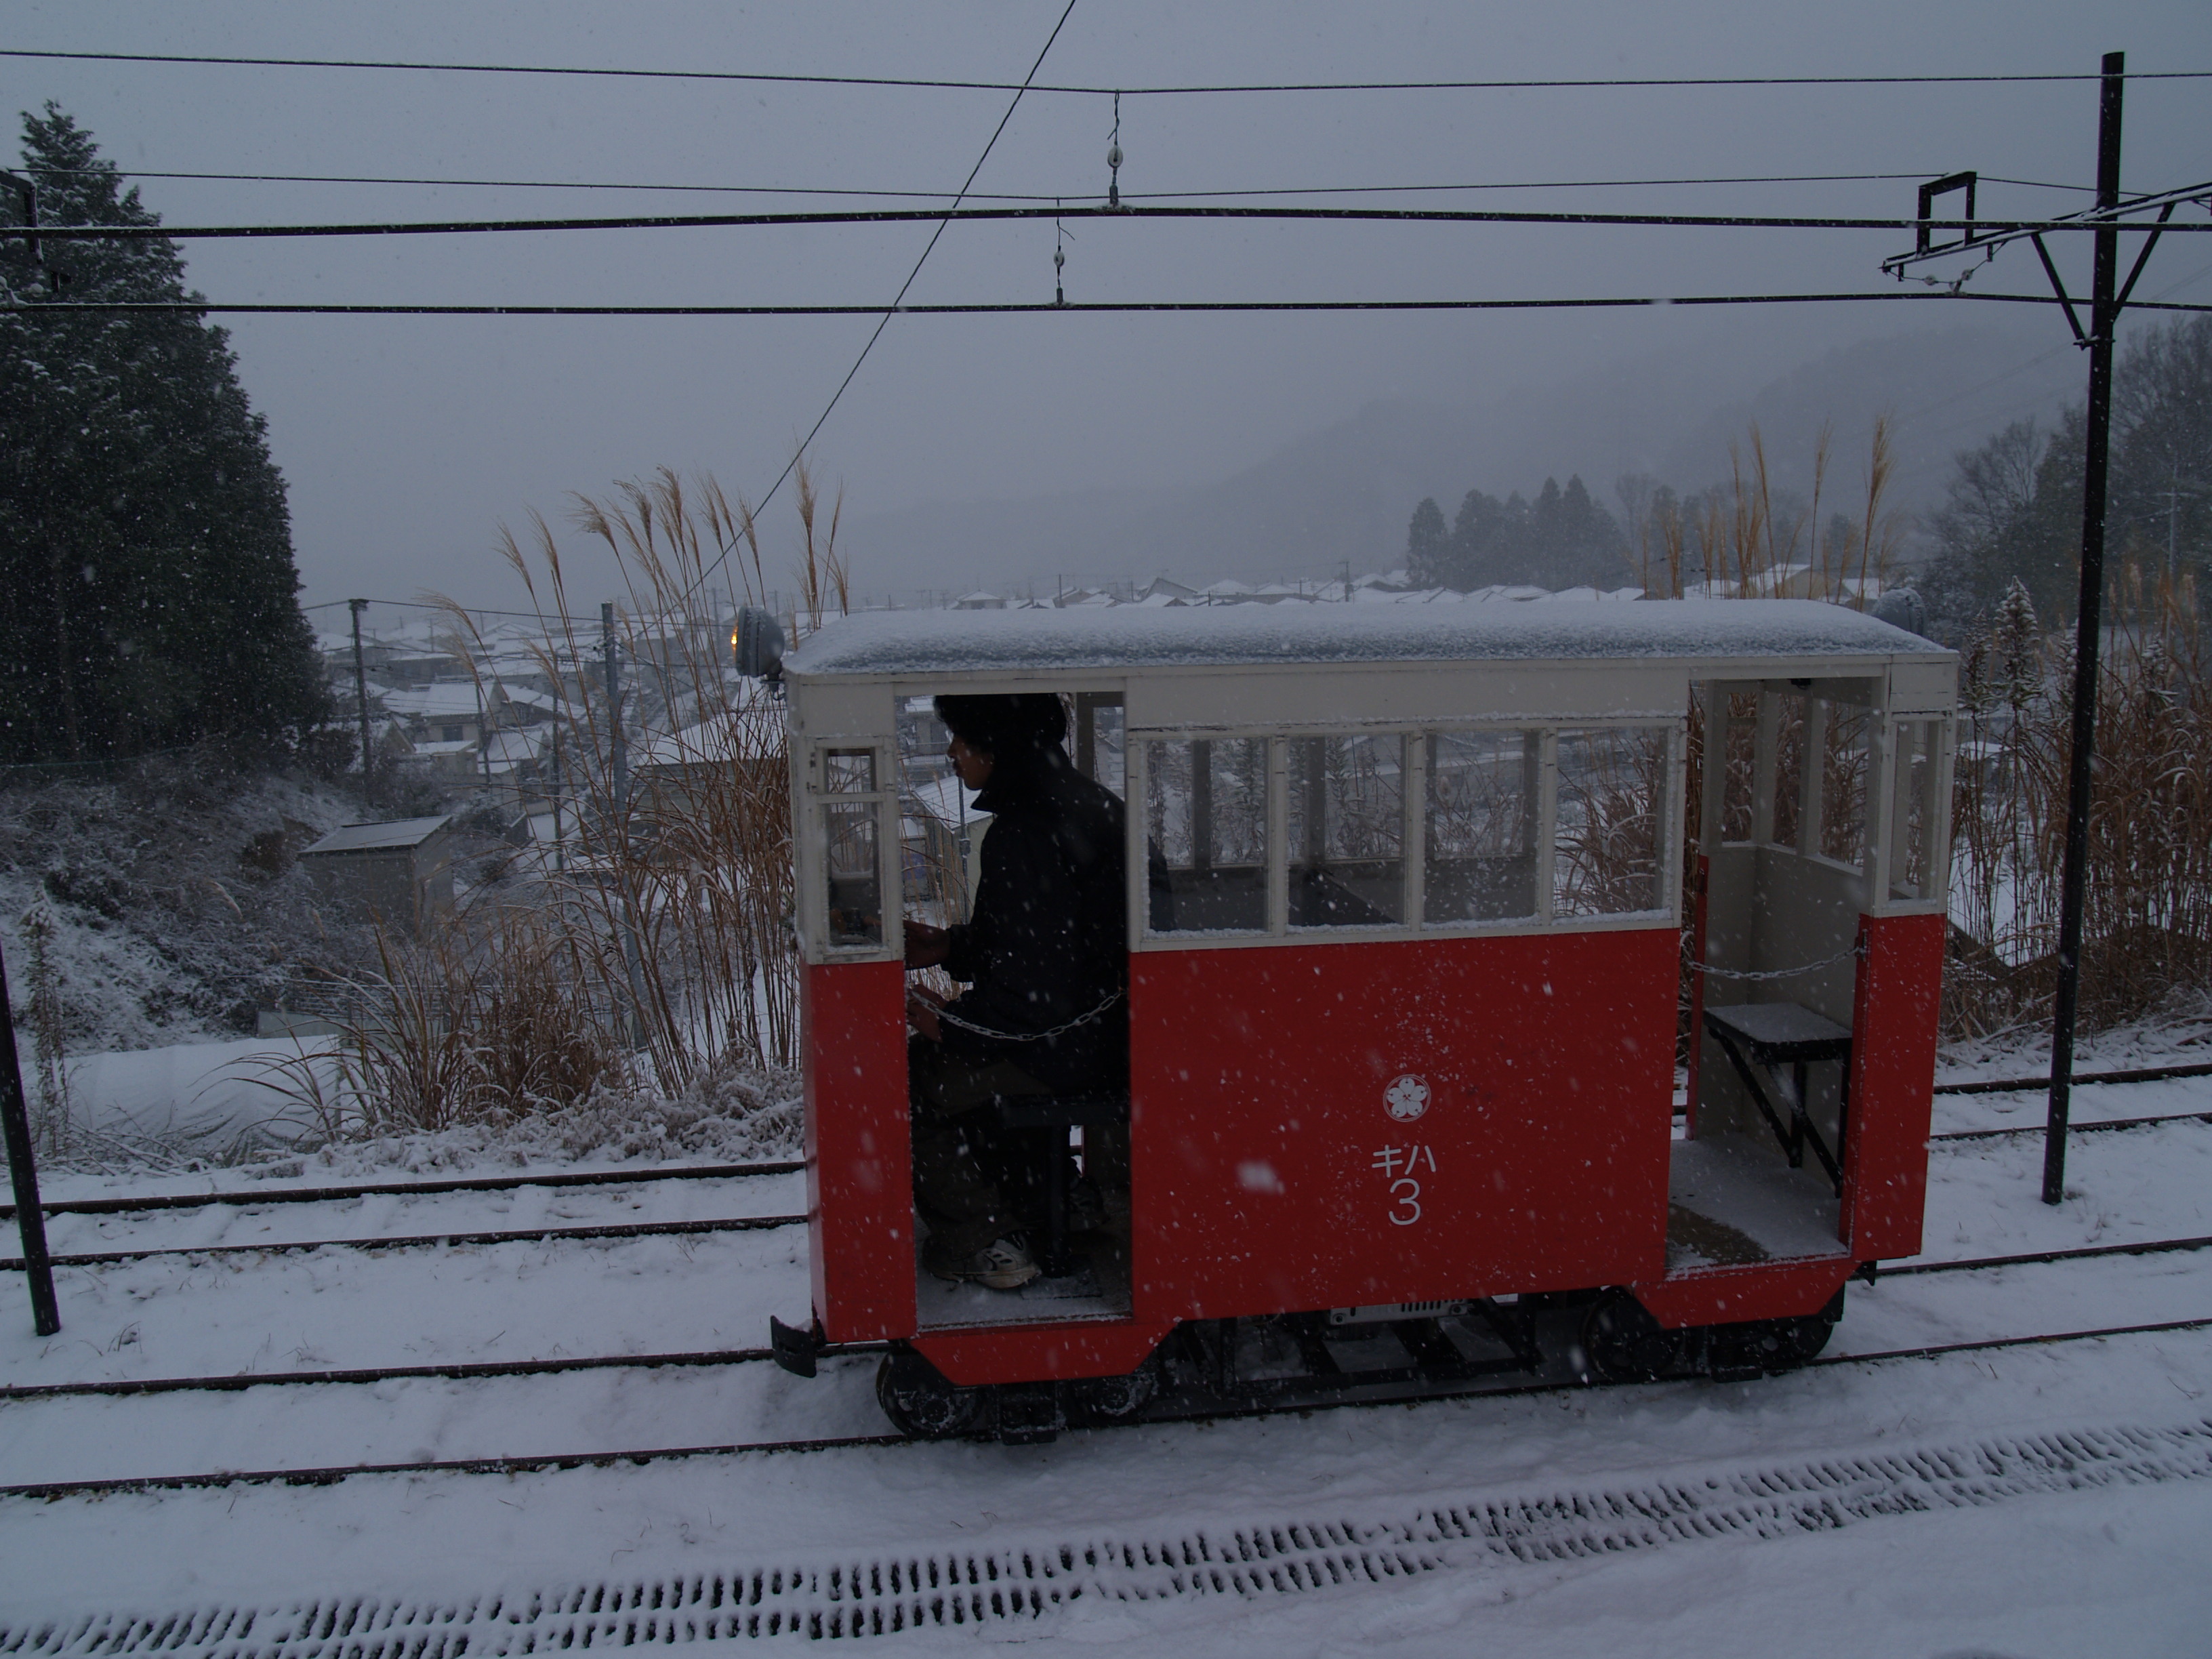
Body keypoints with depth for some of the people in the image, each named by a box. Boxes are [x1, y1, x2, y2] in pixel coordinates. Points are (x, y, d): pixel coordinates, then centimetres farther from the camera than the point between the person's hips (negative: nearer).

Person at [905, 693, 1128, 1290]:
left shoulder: (1026, 837, -25)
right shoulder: (1083, 803, 7)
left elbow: (1036, 993, -25)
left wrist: (947, 1022, -11)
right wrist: (948, 947, 13)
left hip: (1063, 1050, -10)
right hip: (1099, 1032, 10)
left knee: (907, 1081, 1)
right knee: (940, 1056, 23)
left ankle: (984, 1245, 10)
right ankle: (1012, 1203, 28)